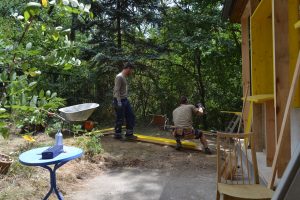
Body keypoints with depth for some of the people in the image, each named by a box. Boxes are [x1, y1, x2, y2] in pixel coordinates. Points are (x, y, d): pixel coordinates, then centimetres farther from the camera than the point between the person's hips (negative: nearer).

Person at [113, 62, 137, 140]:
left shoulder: (124, 77, 13)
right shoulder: (119, 77, -16)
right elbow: (116, 90, -20)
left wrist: (125, 99, 17)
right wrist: (119, 102, -24)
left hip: (125, 100, 10)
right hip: (120, 101, -10)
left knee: (131, 116, 11)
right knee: (120, 119, 1)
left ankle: (129, 134, 20)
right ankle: (118, 135, 16)